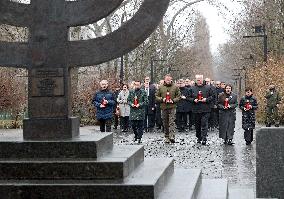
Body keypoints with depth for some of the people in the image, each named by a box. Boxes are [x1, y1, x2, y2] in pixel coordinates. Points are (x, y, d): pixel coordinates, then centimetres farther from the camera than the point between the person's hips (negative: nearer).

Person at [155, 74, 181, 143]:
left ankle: (172, 136, -20)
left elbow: (179, 96, 6)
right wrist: (162, 99, -9)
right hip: (164, 107, 3)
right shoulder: (161, 87, 8)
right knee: (165, 123, 8)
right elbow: (156, 97, 9)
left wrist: (173, 100, -10)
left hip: (172, 107, -2)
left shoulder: (175, 87, 5)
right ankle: (167, 137, 16)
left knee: (172, 122, -13)